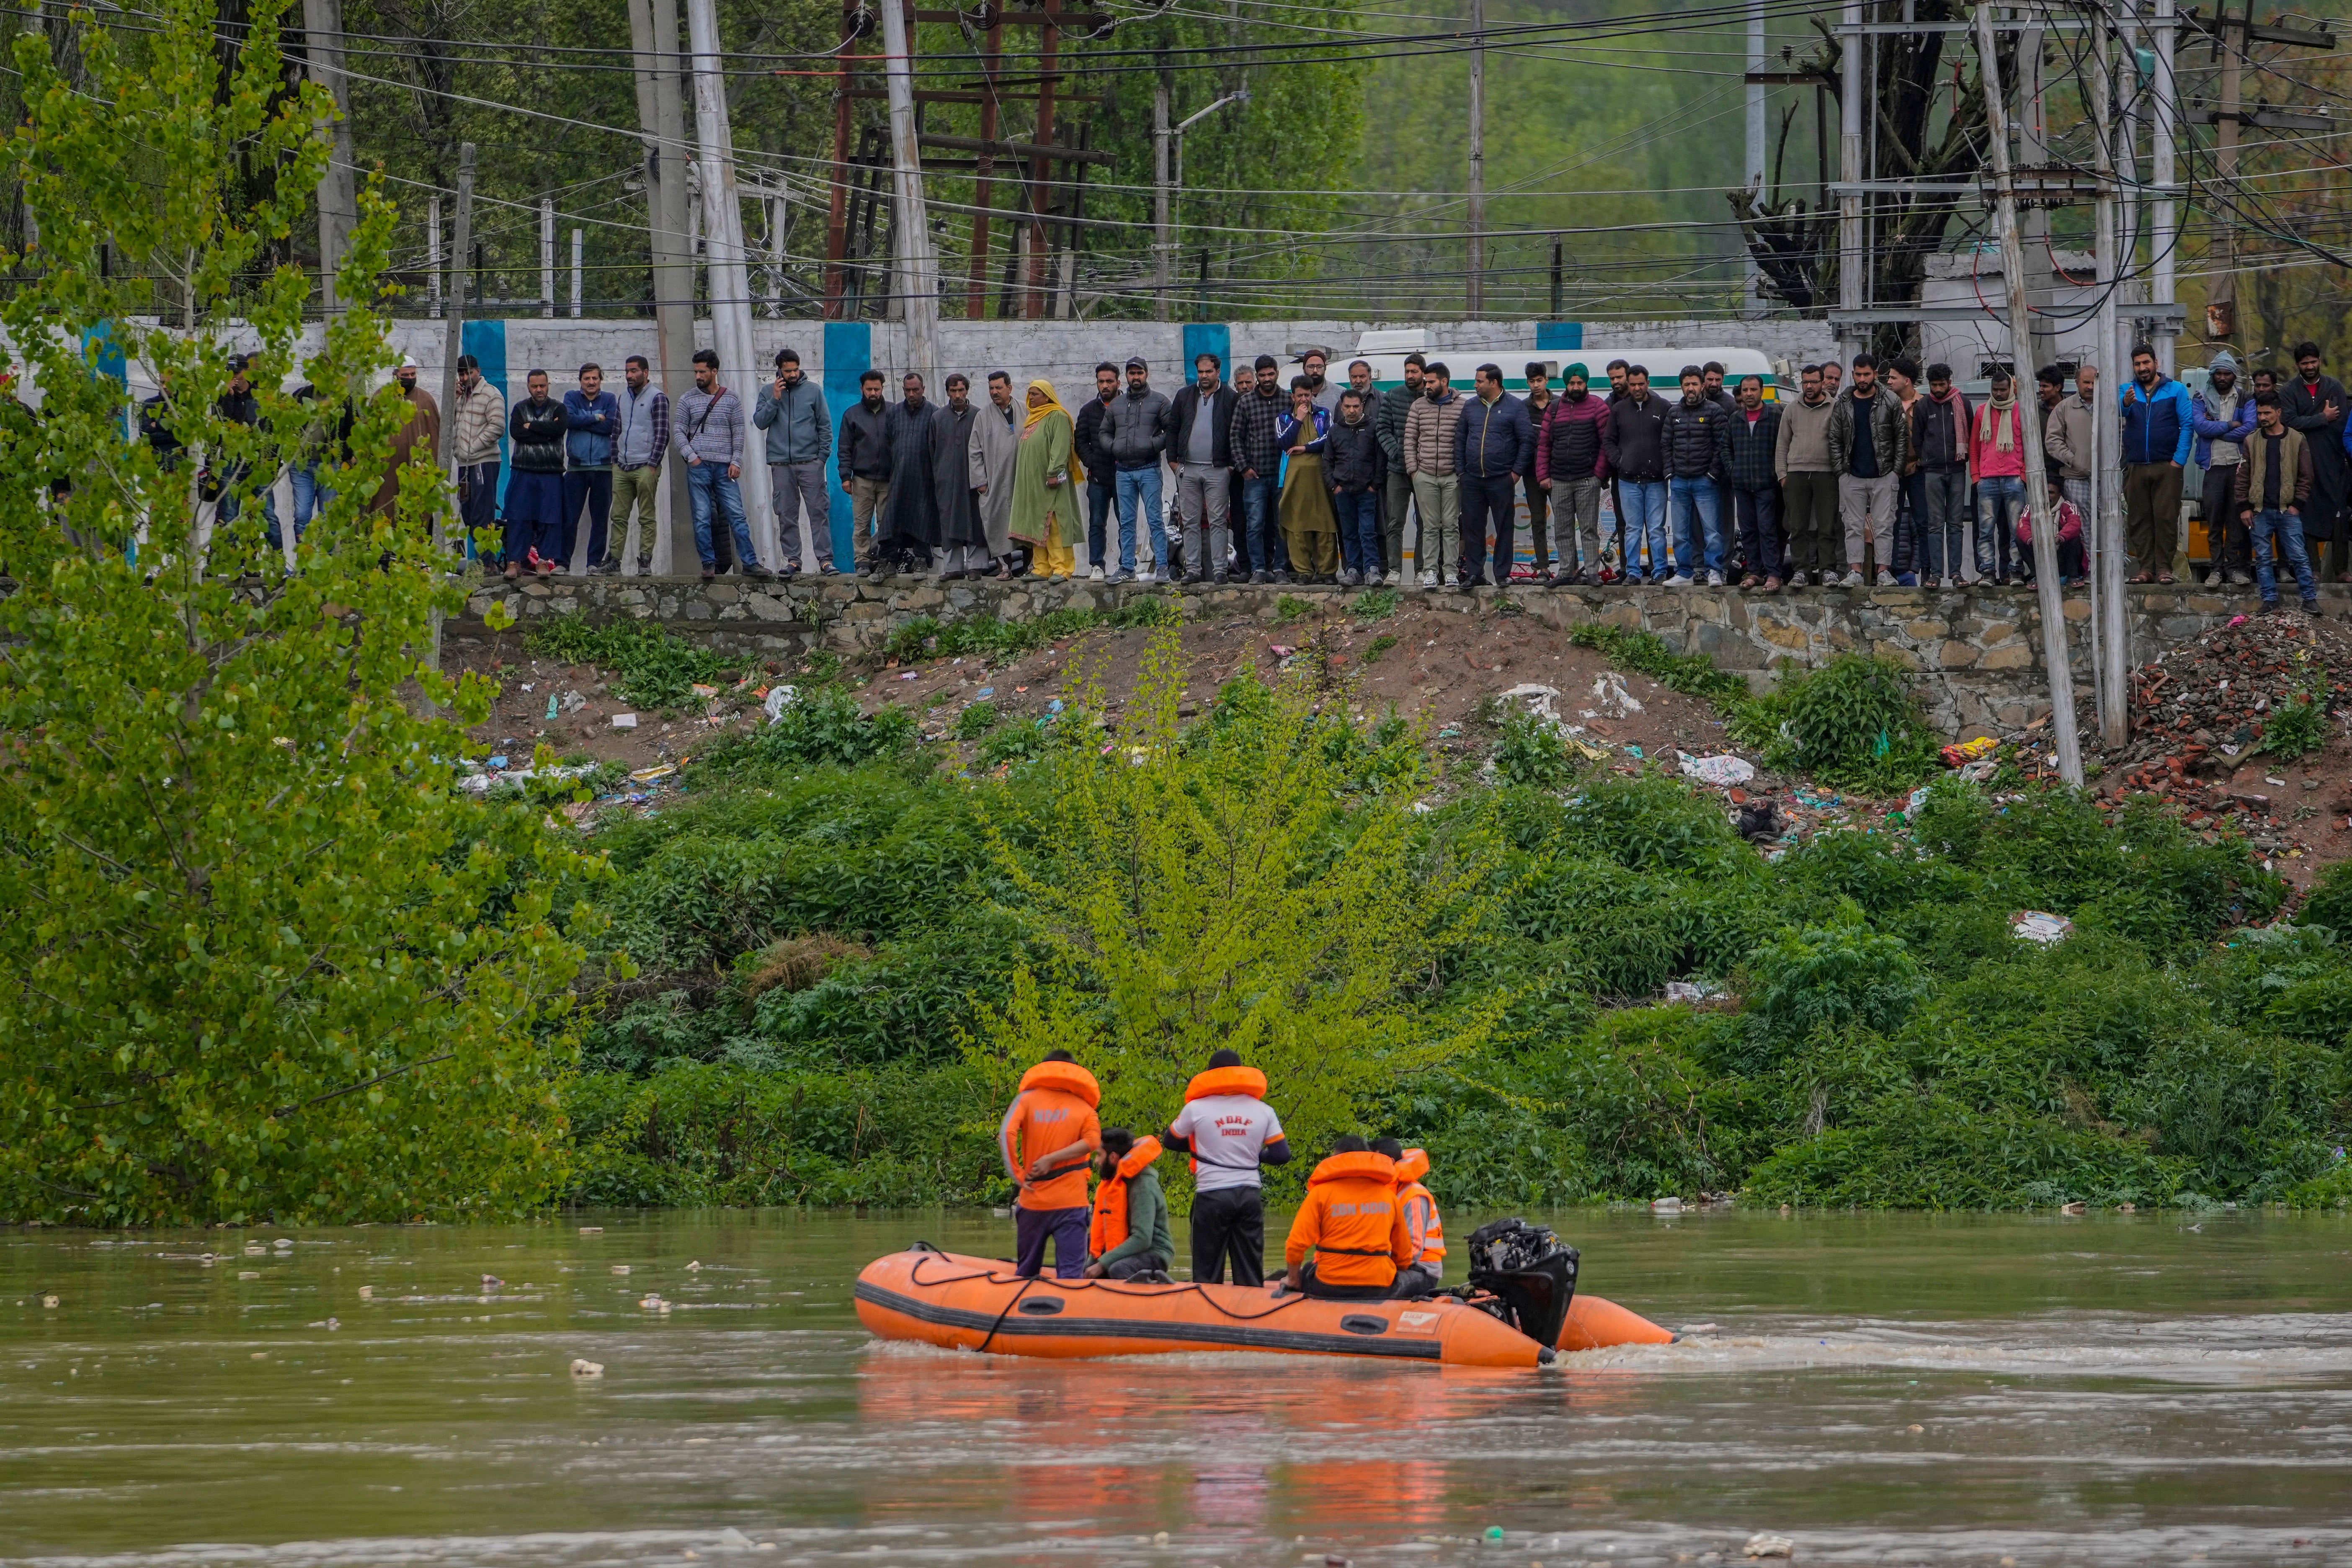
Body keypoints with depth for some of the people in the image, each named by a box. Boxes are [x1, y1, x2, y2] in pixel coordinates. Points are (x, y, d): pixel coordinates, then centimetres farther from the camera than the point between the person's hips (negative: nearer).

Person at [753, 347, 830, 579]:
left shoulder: (814, 391, 6)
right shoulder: (768, 392, 10)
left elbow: (825, 425, 8)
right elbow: (760, 422, 2)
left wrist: (823, 455, -1)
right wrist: (775, 400, -9)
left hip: (810, 462, -2)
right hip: (781, 464, 2)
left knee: (818, 511, -6)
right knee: (786, 515, 2)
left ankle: (824, 557, -6)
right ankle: (793, 559, 7)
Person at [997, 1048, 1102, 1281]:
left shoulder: (1027, 1099, 6)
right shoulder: (1083, 1107, 7)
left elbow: (1006, 1134, -11)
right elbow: (1092, 1140, -11)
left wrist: (1016, 1174, -5)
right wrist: (1052, 1159, -9)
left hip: (1033, 1201, 1)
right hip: (1072, 1204, -1)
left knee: (1026, 1273, 15)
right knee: (1070, 1276, -6)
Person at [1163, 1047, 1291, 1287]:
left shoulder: (1197, 1109, -4)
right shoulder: (1263, 1111, 2)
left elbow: (1170, 1141, 10)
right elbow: (1281, 1155, 3)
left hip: (1212, 1195, -2)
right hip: (1250, 1194, 2)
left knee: (1207, 1275, 3)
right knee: (1250, 1275, 6)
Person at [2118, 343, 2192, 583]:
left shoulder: (2176, 390, 6)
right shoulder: (2127, 390, 11)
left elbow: (2187, 425, 2)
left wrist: (2179, 459, -8)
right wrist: (2125, 403, -34)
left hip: (2166, 466, -2)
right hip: (2136, 468, 2)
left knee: (2166, 518, -6)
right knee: (2139, 520, 1)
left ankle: (2164, 568, -3)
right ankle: (2146, 568, 5)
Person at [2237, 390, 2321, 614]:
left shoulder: (2297, 440, 3)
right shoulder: (2252, 442, 8)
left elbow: (2306, 476, 3)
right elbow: (2243, 477, 9)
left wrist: (2297, 504, -5)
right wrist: (2244, 507, 1)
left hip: (2288, 510, -2)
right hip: (2260, 510, 2)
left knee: (2299, 556, -4)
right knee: (2263, 558, 3)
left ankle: (2310, 598, 1)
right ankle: (2269, 599, 9)